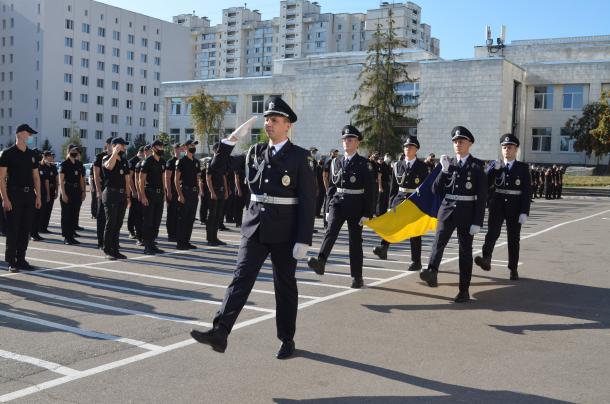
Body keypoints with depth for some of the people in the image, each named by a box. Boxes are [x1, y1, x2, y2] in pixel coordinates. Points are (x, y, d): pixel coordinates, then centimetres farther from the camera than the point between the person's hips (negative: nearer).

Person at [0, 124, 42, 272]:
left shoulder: (31, 154, 13)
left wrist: (38, 196, 9)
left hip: (29, 195, 6)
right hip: (14, 194, -5)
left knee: (25, 229, 8)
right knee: (13, 229, -3)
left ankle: (21, 260, 16)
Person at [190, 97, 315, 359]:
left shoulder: (300, 157, -4)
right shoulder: (256, 152, 9)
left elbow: (308, 200, -8)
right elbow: (219, 168, 12)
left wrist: (303, 240, -14)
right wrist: (232, 138, 0)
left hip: (284, 230, -3)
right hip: (255, 227, 3)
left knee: (285, 285, 8)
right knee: (241, 278, -7)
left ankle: (287, 340, 21)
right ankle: (220, 333, -13)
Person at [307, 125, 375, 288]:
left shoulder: (364, 164, -4)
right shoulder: (336, 162, 9)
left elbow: (370, 191, -6)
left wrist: (367, 214, -10)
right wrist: (329, 208, 11)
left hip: (356, 206, -2)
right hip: (338, 202, 3)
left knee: (355, 241, 5)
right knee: (331, 231, -22)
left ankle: (357, 277, 14)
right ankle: (320, 262, -39)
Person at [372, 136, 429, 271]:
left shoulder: (422, 166, -1)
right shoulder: (398, 165, 9)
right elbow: (393, 187, 11)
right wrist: (391, 203, 7)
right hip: (400, 198, 2)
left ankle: (416, 261, 12)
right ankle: (383, 248, -36)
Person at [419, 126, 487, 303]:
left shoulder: (477, 166, -2)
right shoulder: (448, 164, 8)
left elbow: (482, 197, -5)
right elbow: (436, 190, 4)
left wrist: (477, 222, -11)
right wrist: (444, 170, -9)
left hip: (467, 212, -2)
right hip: (447, 209, 2)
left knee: (465, 250, 4)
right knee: (439, 239, -23)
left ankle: (464, 290, 11)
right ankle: (432, 272, -42)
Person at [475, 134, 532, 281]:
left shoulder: (523, 168, 1)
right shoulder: (494, 166, 5)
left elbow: (527, 192, -3)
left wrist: (524, 212, -10)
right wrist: (495, 168, -17)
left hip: (514, 208, 0)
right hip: (497, 206, 0)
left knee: (513, 238, 8)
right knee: (492, 232, -21)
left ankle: (513, 269, 19)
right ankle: (486, 259, -33)